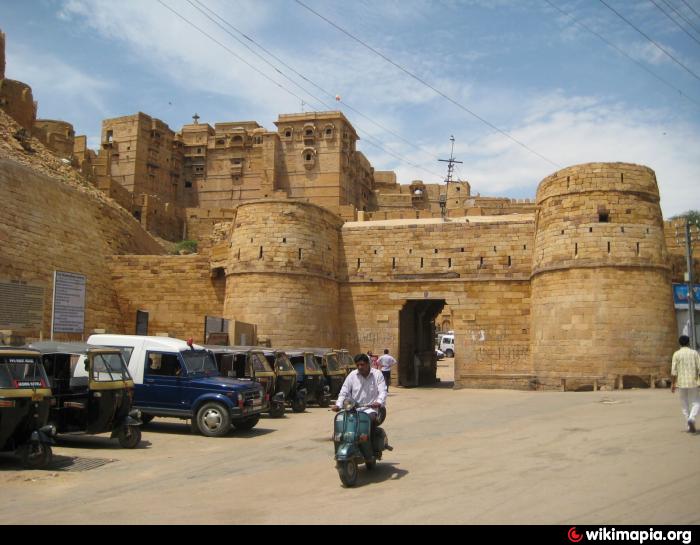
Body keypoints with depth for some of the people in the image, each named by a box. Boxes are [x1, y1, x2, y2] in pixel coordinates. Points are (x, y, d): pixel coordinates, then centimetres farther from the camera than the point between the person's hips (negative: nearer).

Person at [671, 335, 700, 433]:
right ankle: (691, 419, -17)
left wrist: (673, 384, -1)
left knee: (685, 405, 11)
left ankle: (690, 427, 12)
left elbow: (674, 371, -6)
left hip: (681, 383, 1)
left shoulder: (676, 354, -1)